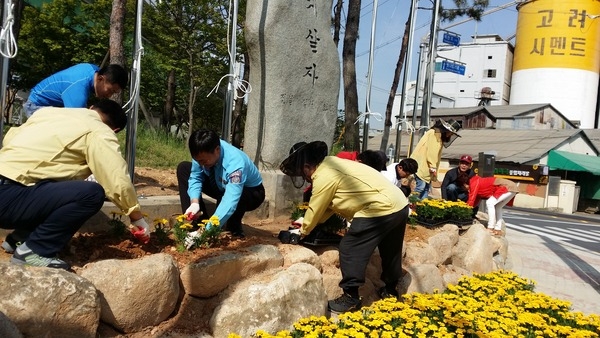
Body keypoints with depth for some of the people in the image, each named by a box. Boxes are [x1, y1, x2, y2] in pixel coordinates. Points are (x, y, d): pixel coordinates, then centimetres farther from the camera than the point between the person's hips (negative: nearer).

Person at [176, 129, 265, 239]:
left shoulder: (235, 164, -42)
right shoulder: (202, 153, -25)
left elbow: (229, 203, -49)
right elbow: (195, 177, -12)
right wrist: (194, 203, -31)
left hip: (251, 192, -6)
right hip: (222, 186, 6)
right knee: (183, 168, -8)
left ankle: (235, 230, -7)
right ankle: (196, 222, -7)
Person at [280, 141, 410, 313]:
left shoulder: (323, 176, -12)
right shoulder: (331, 165, 18)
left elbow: (315, 210, -2)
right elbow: (327, 206, 23)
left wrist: (303, 230, 15)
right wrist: (307, 222, 27)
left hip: (381, 209, -11)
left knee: (349, 249, -1)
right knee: (390, 250, 25)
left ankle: (351, 298, 7)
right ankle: (390, 289, 42)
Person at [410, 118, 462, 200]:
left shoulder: (439, 136, 20)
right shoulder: (435, 133, -9)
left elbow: (435, 153, 15)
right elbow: (431, 152, -17)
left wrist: (433, 168, 8)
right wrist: (433, 168, -18)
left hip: (426, 167, 10)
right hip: (421, 165, -10)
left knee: (426, 188, 7)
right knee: (420, 187, -15)